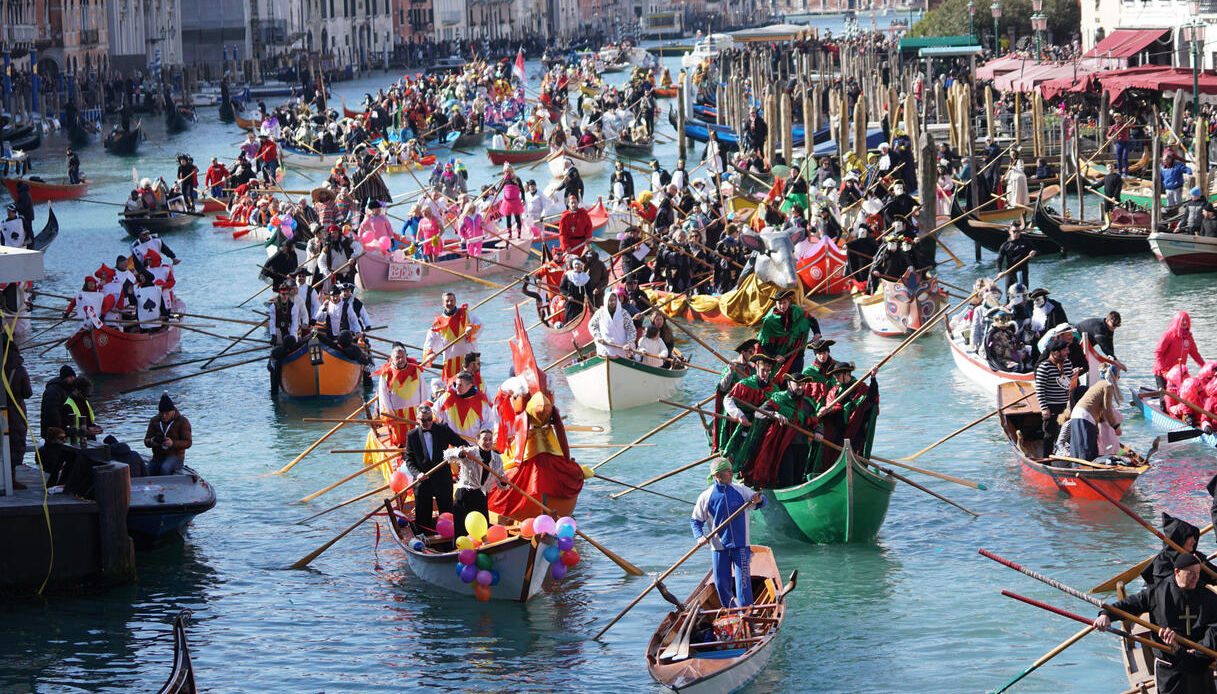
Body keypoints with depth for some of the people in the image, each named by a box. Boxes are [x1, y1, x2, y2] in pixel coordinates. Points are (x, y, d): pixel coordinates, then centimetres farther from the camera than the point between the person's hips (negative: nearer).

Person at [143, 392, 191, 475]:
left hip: (175, 456, -4)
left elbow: (188, 442, -8)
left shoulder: (182, 422, -2)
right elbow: (146, 441, 9)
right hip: (157, 457, 4)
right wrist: (152, 442, -17)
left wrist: (173, 443, -25)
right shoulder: (155, 421, 9)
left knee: (165, 468, -37)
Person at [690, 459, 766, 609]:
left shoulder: (740, 490, 1)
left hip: (740, 546, -1)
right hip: (719, 546, 1)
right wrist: (699, 537, -13)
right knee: (721, 583, 6)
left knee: (743, 580, -9)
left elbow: (761, 501, 3)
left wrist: (759, 500, -22)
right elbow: (695, 521, 5)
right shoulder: (706, 497, -2)